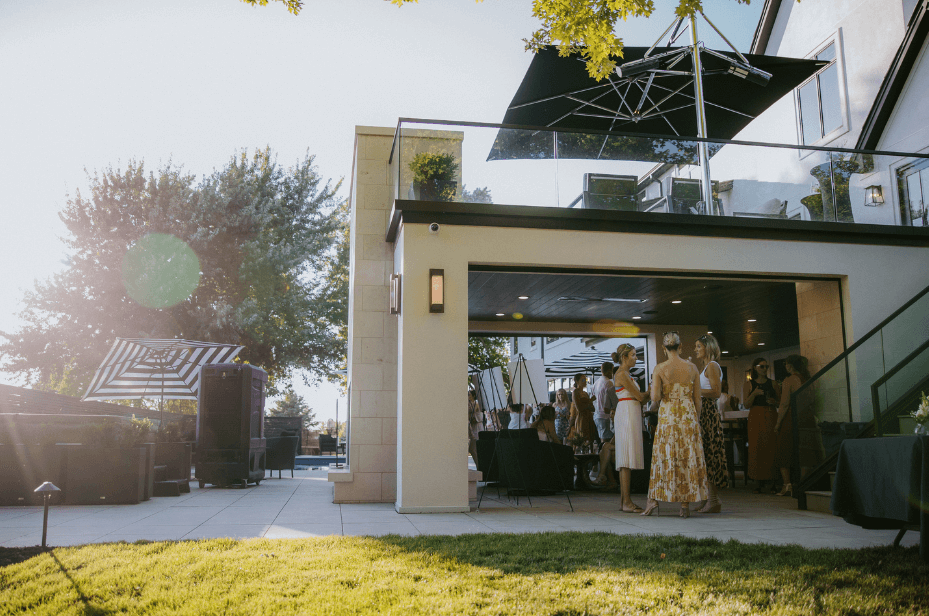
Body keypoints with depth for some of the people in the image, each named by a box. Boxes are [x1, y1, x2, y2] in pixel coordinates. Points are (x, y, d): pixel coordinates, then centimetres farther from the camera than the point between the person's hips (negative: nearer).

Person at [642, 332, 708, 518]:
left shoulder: (659, 369, -6)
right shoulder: (692, 368, 2)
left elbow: (655, 398, -12)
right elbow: (697, 399, 5)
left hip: (667, 416, -1)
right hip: (688, 417, 1)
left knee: (664, 458, 8)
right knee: (688, 458, 6)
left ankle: (653, 500, 9)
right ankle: (685, 505, 6)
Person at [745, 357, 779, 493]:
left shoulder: (772, 383, 11)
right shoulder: (750, 384, 7)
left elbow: (779, 403, 16)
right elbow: (747, 405, 1)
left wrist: (774, 402, -6)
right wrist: (754, 394, -15)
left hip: (770, 417, 1)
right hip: (756, 417, -1)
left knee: (771, 447, -6)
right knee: (757, 447, -6)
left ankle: (772, 481, 0)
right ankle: (760, 483, -1)